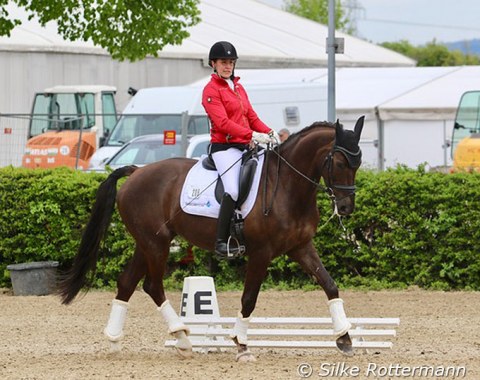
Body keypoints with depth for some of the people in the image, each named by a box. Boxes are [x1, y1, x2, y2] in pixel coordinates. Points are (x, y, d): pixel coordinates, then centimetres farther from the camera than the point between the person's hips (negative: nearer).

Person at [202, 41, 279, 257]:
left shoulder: (238, 88, 21)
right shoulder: (211, 90, -5)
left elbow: (251, 117, 20)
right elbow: (222, 122, -17)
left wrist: (269, 133, 0)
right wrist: (252, 135, -26)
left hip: (244, 147, 9)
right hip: (224, 147, -9)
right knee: (233, 190, -27)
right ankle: (221, 243, -29)